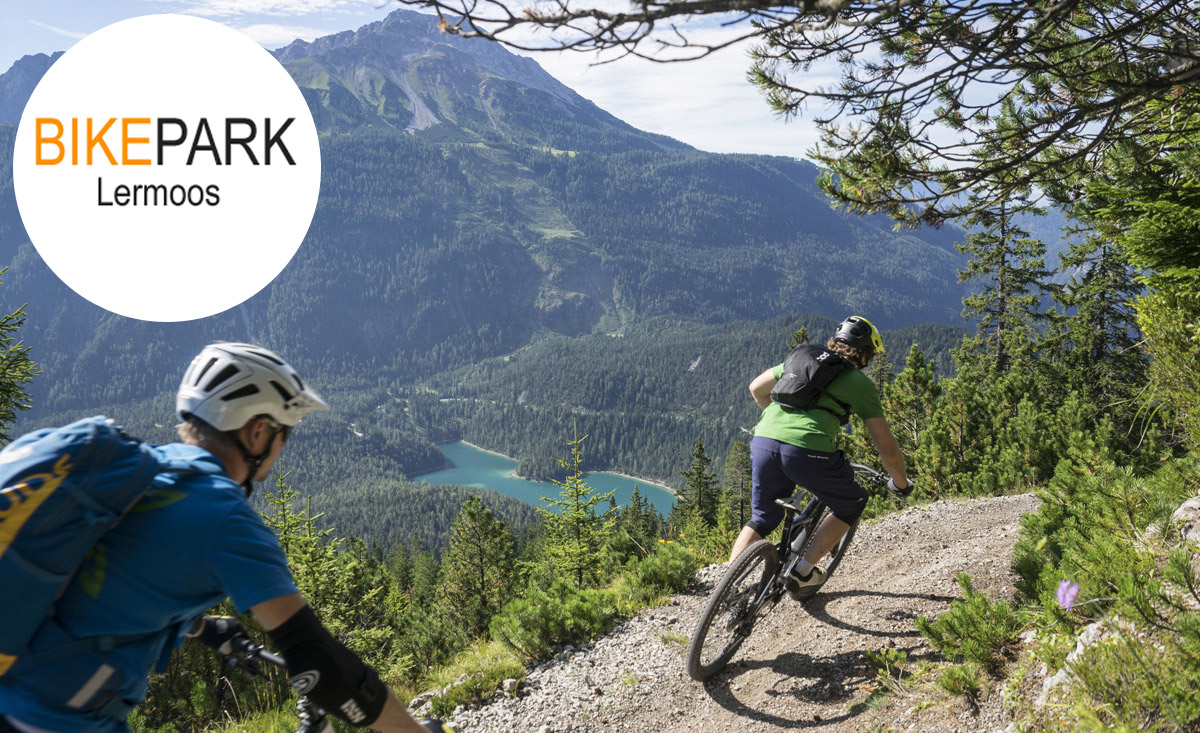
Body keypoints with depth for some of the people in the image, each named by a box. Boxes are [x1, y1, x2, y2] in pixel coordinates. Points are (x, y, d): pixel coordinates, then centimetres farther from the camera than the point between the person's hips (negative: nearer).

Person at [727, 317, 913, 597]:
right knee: (852, 504, 23)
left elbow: (756, 388, 38)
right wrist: (901, 484, 31)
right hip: (808, 451, -5)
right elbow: (887, 449, 13)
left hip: (763, 441, 5)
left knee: (762, 519, 26)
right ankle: (803, 573, 18)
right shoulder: (861, 383, 14)